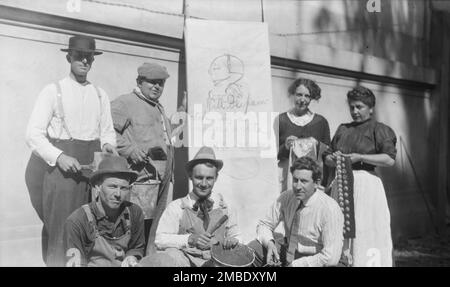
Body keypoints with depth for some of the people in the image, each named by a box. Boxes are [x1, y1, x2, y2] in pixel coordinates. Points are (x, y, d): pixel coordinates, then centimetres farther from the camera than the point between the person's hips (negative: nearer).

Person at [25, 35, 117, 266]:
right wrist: (59, 157, -19)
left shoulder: (100, 95, 12)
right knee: (60, 230, -2)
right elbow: (33, 134, -6)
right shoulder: (53, 91, 0)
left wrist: (108, 145, -8)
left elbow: (107, 131, 15)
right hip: (58, 166, -3)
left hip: (91, 167, 4)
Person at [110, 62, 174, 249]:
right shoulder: (125, 103, -4)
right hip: (141, 181, -9)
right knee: (139, 227, -11)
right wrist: (129, 149, -20)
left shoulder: (159, 108, 25)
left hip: (160, 182, 9)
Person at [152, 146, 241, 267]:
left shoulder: (225, 208, 12)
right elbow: (160, 240, -2)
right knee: (172, 253, -34)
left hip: (217, 261, 2)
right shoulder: (176, 207, 5)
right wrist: (189, 239, -15)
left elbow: (235, 237, 18)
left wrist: (233, 241, -6)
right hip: (185, 261, -2)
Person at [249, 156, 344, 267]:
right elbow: (264, 225, 2)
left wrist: (294, 265, -25)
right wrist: (269, 243, -20)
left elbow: (331, 257, -27)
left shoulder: (330, 209, -25)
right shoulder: (286, 197, -9)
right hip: (288, 249, 5)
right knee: (252, 249, -13)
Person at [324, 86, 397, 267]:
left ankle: (368, 262, 6)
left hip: (366, 184, -5)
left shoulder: (378, 129, 2)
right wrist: (333, 158, -3)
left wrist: (359, 157, -14)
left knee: (365, 231, -4)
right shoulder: (343, 129, 17)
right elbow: (327, 159, 20)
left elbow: (390, 159, -11)